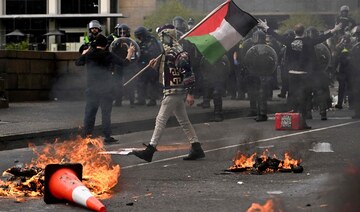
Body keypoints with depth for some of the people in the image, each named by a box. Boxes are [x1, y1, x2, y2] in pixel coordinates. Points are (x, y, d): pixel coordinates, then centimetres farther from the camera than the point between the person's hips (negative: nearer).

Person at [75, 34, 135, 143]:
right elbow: (124, 63, -1)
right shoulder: (108, 55, -7)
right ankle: (107, 136, 4)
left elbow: (77, 62, 14)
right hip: (105, 89, -2)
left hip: (91, 88, 2)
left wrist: (83, 54, 31)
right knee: (106, 112, 3)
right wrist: (130, 53, 16)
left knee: (90, 111, 7)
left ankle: (86, 135, 5)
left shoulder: (88, 54, -1)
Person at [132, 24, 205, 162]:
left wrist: (190, 93, -24)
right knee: (183, 120, 12)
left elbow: (188, 72, -21)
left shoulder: (178, 53, -17)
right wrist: (155, 66, 8)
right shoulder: (168, 52, 14)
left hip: (174, 92, -10)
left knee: (161, 119, -8)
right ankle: (197, 148, 14)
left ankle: (150, 151, -6)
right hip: (176, 92, 10)